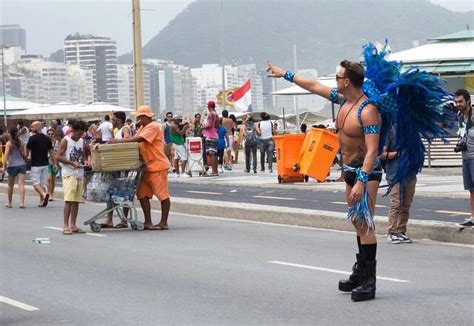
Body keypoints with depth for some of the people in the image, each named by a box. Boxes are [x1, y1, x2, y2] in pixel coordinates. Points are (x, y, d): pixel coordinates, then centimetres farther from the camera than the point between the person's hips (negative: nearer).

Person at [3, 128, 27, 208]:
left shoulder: (9, 143, -7)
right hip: (21, 164, 2)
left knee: (10, 185, 12)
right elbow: (25, 155, 2)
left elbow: (6, 155, -15)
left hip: (12, 165, -2)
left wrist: (4, 165, -14)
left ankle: (9, 203, 23)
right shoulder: (22, 143, 1)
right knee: (21, 184, -3)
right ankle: (22, 202, -15)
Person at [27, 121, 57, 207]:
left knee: (36, 183, -2)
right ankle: (42, 201, 10)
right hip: (45, 164, 5)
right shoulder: (47, 138, 6)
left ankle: (44, 194, -26)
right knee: (43, 183, 10)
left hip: (36, 164, -5)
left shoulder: (32, 138, -10)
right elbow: (51, 151, 9)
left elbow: (28, 151, -7)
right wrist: (54, 163, 13)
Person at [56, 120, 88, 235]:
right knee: (69, 200, -12)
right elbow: (58, 157, -10)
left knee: (76, 201, 6)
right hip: (69, 174, -6)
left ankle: (73, 225, 11)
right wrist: (72, 163, -18)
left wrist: (84, 161, 1)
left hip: (79, 174, 6)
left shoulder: (81, 141, 14)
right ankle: (65, 226, -11)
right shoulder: (65, 141, -5)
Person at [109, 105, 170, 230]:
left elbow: (138, 139, -23)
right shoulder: (142, 128, 18)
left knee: (162, 194, -3)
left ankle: (164, 222, 1)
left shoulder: (153, 127, -13)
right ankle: (148, 222, 9)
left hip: (158, 165, -10)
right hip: (147, 166, 10)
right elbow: (135, 140, 12)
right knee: (142, 194, 6)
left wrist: (119, 141, -23)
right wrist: (119, 141, -3)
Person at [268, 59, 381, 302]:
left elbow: (372, 150, -28)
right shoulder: (343, 99, 5)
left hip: (366, 172, -10)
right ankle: (361, 273, 24)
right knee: (357, 222, 15)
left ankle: (369, 282, -14)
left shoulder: (368, 111, -23)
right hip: (350, 171, 10)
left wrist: (361, 182, -34)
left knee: (365, 223, -13)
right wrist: (285, 74, 27)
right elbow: (314, 86, 19)